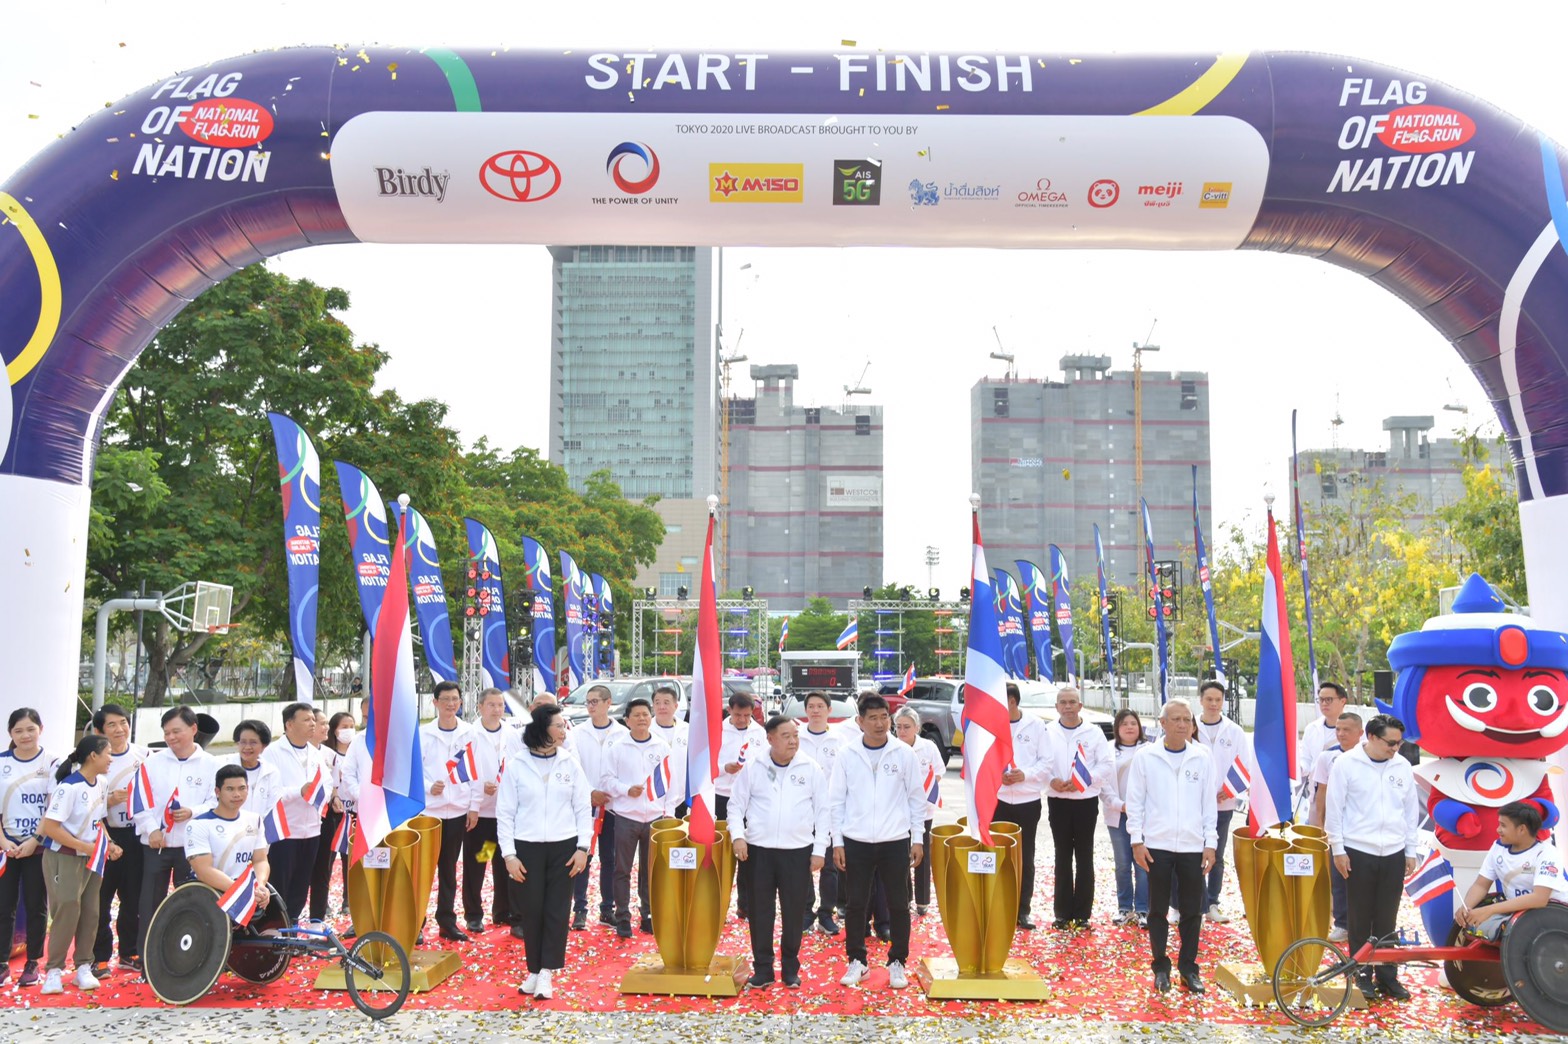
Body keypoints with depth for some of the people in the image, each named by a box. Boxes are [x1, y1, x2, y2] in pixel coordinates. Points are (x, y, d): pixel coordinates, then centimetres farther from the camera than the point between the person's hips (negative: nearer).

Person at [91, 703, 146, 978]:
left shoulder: (144, 756, 5)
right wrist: (109, 800, -20)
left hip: (137, 835, 3)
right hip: (105, 835, -2)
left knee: (133, 898, 9)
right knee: (101, 898, 0)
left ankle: (129, 953, 21)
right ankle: (100, 957, 11)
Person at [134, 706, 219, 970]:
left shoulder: (209, 764, -1)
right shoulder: (153, 761, 3)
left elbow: (218, 802, -2)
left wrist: (193, 812, -19)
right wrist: (152, 829, -11)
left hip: (192, 846, -1)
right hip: (155, 844, 1)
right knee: (151, 904, 6)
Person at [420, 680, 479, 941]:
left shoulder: (469, 733, 3)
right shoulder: (424, 733, -1)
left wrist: (474, 806, 0)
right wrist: (428, 786, -20)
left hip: (458, 810, 2)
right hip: (428, 808, -2)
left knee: (449, 868, 10)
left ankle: (447, 921, 18)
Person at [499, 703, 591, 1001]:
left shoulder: (570, 764, 3)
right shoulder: (515, 765, -2)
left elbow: (583, 808, 5)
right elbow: (505, 812, 0)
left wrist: (583, 846, -3)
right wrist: (509, 854, -6)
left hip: (563, 847, 1)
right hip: (527, 848, -1)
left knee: (557, 910, 1)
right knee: (530, 911, 4)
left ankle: (546, 973, 8)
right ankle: (533, 970, 19)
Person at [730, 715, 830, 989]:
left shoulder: (811, 768, 0)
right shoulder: (753, 766, 0)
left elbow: (822, 811, 3)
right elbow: (736, 804, 6)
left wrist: (819, 849, -1)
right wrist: (738, 835, -9)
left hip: (798, 851, 0)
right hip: (759, 849, 0)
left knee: (794, 911, 6)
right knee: (760, 910, 5)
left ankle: (790, 968, 21)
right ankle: (762, 968, 17)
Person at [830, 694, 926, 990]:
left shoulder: (904, 754, -1)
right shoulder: (847, 756, 0)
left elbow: (916, 798, 4)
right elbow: (836, 801, 4)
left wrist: (917, 838, 1)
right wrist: (837, 842, 0)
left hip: (895, 842, 0)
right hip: (856, 842, 1)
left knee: (898, 904, 5)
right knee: (855, 904, 6)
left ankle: (897, 962, 20)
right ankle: (856, 960, 21)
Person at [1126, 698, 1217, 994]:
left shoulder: (1202, 758, 3)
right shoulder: (1145, 757, -1)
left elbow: (1209, 803, 6)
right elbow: (1135, 802, 1)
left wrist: (1210, 843, 2)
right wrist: (1137, 840, -4)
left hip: (1193, 847, 1)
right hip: (1157, 845, -1)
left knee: (1192, 911, 6)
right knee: (1158, 910, 7)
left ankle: (1188, 968, 20)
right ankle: (1160, 967, 19)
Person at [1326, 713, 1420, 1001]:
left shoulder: (1402, 766, 5)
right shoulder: (1346, 764, -7)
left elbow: (1411, 810, 12)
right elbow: (1334, 808, -4)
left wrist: (1411, 851, 11)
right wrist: (1338, 849, -6)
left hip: (1393, 853, 3)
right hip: (1358, 853, -3)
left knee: (1387, 919, 9)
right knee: (1360, 918, 5)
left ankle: (1387, 975, 20)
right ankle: (1362, 975, 16)